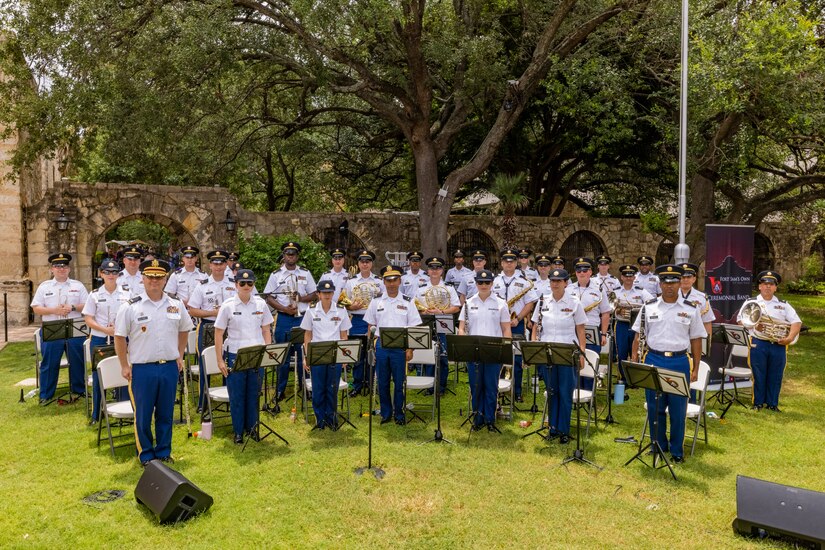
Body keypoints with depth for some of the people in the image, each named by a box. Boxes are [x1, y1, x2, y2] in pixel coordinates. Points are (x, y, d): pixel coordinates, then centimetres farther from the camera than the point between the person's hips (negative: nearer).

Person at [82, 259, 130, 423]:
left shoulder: (126, 294, 4)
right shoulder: (94, 295, 3)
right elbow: (88, 319, -1)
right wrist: (105, 330, -16)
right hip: (99, 340, 0)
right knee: (98, 376, 5)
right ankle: (96, 415, 17)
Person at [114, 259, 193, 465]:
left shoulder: (177, 305, 4)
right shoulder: (130, 307, -6)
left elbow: (183, 330, 18)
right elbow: (120, 337, 0)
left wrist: (180, 356, 12)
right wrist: (124, 366, -1)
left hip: (170, 367, 3)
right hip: (142, 369, -2)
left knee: (166, 413, 13)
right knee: (143, 414, 8)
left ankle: (164, 452, 28)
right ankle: (146, 454, 24)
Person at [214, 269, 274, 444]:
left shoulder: (261, 304, 3)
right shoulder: (228, 305, -4)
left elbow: (266, 330, 10)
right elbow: (219, 333, -2)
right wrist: (220, 360, -5)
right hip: (235, 356, -2)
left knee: (253, 394, 10)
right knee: (236, 396, 6)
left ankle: (252, 427, 26)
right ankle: (238, 431, 20)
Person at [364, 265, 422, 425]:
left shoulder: (407, 302, 2)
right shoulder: (376, 302, 7)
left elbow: (413, 328, 2)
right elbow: (370, 326, 11)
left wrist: (410, 349, -5)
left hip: (400, 347, -1)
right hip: (381, 345, 2)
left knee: (399, 382, 4)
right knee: (382, 382, 8)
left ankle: (399, 413, 19)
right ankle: (386, 413, 23)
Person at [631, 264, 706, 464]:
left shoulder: (690, 310, 3)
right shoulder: (648, 308, 3)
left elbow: (696, 340, 5)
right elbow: (638, 336, 6)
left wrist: (696, 369, 3)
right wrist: (634, 362, 0)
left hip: (680, 362, 0)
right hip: (653, 360, 1)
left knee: (678, 410, 6)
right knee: (655, 408, 9)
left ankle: (677, 451, 22)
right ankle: (658, 446, 26)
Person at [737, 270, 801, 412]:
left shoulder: (783, 305, 12)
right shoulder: (751, 302, 7)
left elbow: (796, 322, 4)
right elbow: (740, 320, 3)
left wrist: (790, 338, -12)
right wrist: (754, 325, -15)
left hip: (778, 345, 2)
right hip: (758, 344, -2)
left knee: (775, 376, 6)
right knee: (759, 375, 3)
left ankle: (772, 404, 19)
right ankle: (758, 403, 15)